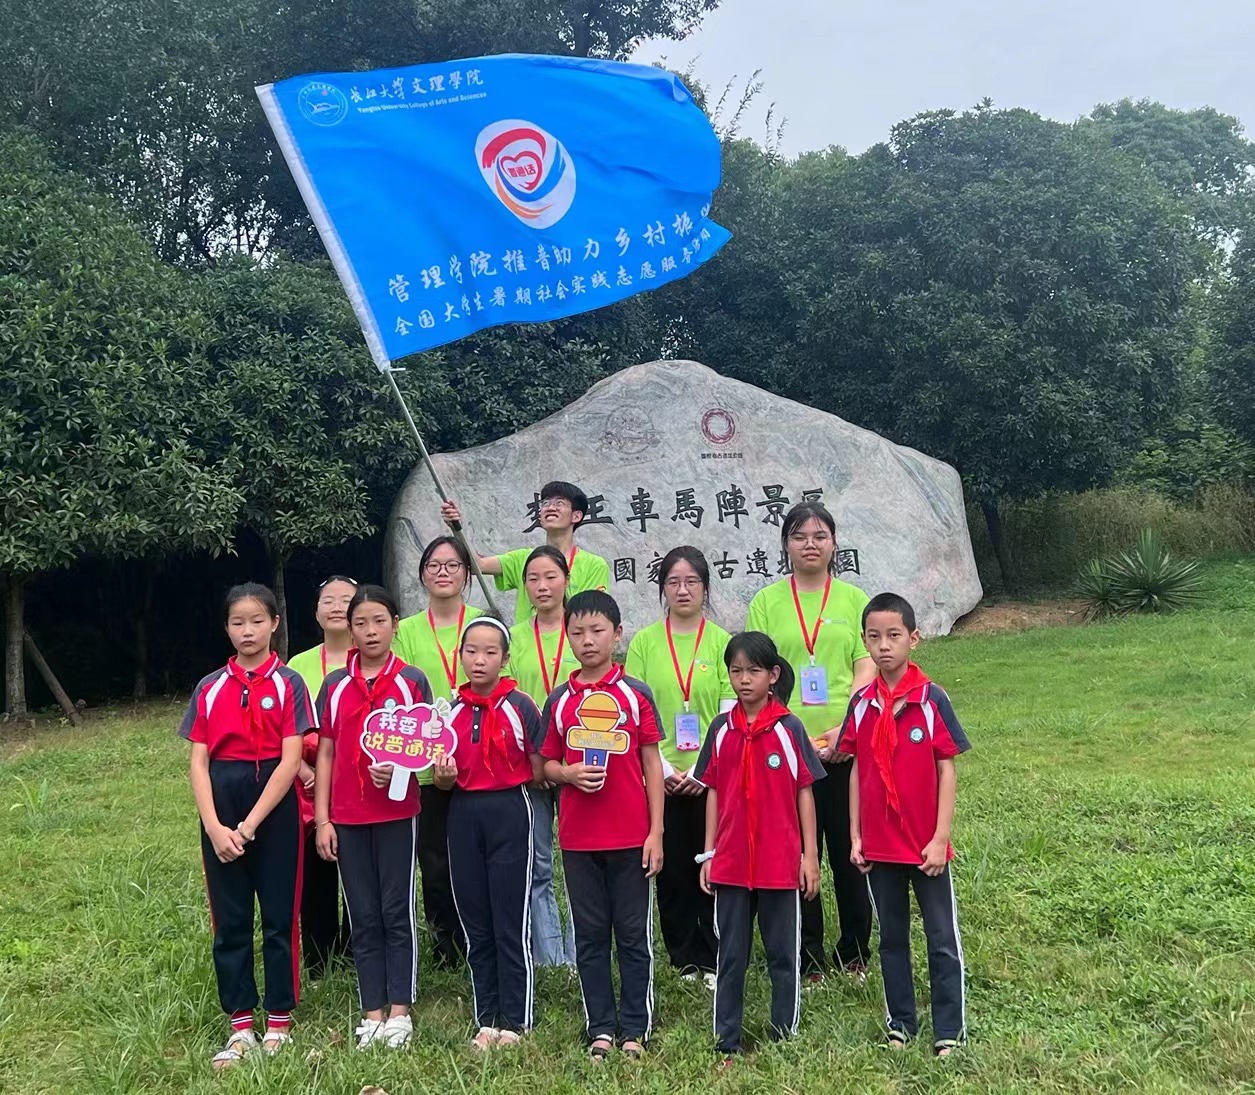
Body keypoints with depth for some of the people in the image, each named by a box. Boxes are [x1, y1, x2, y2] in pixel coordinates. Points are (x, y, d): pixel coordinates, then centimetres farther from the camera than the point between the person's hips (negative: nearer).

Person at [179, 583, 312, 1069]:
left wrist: (249, 825, -13)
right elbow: (198, 763, 3)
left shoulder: (288, 684, -3)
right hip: (221, 808, 3)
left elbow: (290, 761, -9)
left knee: (279, 916, 4)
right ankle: (240, 1027, 15)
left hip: (274, 806, -3)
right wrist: (215, 827, -10)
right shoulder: (209, 688, 7)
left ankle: (278, 1024, 15)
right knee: (229, 919, 6)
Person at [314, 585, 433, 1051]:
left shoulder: (411, 681, -1)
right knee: (363, 917, 8)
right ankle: (372, 1013, 15)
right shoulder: (335, 685, 6)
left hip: (397, 814, -2)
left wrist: (398, 768, -20)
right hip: (346, 817, 2)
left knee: (397, 912, 3)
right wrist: (322, 819, 2)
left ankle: (399, 1012, 11)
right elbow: (325, 754, 7)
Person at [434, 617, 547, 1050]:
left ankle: (515, 1021, 12)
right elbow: (443, 777, 12)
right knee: (475, 924, 11)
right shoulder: (450, 711, 7)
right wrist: (443, 776, -8)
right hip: (464, 816, 4)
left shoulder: (520, 707, -6)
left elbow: (539, 771, -1)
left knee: (511, 924, 1)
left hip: (509, 812, -4)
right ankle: (487, 1019, 21)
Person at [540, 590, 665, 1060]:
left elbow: (652, 766, 0)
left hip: (630, 836, -2)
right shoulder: (559, 700, 6)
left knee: (634, 933, 5)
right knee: (590, 934, 9)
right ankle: (600, 1028, 19)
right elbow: (548, 764, 11)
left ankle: (634, 1029, 15)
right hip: (577, 837, 2)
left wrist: (656, 832, -4)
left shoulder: (636, 694, -1)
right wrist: (570, 773, -12)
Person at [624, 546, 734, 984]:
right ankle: (685, 960, 19)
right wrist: (664, 769, -8)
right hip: (661, 778, 1)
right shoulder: (644, 642, 4)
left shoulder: (721, 641, 2)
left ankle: (715, 959, 15)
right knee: (671, 870, 6)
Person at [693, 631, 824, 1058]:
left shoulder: (788, 728, -5)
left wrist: (810, 855, -3)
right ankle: (726, 1039, 19)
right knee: (730, 955, 10)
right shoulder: (721, 729, 3)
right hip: (730, 862, 2)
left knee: (783, 954, 9)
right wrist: (708, 853, 6)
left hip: (780, 862, -2)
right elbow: (713, 793, 8)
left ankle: (785, 1037, 21)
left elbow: (804, 792, -1)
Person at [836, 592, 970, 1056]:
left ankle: (949, 1031, 16)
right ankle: (900, 1024, 27)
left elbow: (946, 771, -8)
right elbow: (857, 771, 6)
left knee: (943, 940, 6)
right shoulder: (861, 703, 1)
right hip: (879, 845, 3)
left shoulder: (931, 699, -10)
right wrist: (855, 837, 3)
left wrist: (941, 838, -11)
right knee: (892, 938, 14)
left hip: (926, 845, -3)